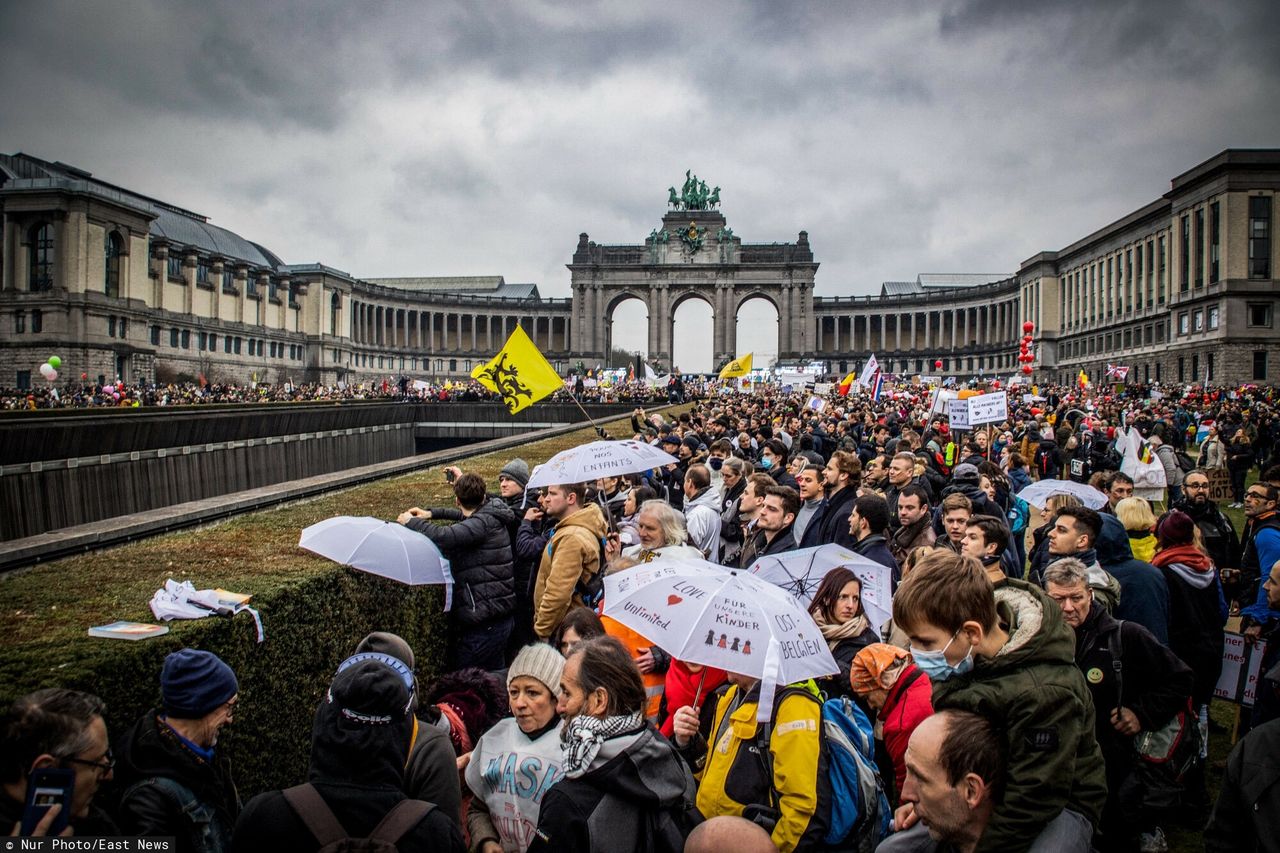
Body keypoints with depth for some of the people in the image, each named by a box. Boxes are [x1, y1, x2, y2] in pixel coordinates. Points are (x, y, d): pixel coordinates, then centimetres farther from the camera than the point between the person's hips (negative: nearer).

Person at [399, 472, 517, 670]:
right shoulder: (490, 516, 13)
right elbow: (467, 517, 36)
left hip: (485, 623, -10)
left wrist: (411, 521, -14)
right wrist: (432, 513, 30)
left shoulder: (484, 523, -16)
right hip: (503, 615, 10)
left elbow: (444, 536, -31)